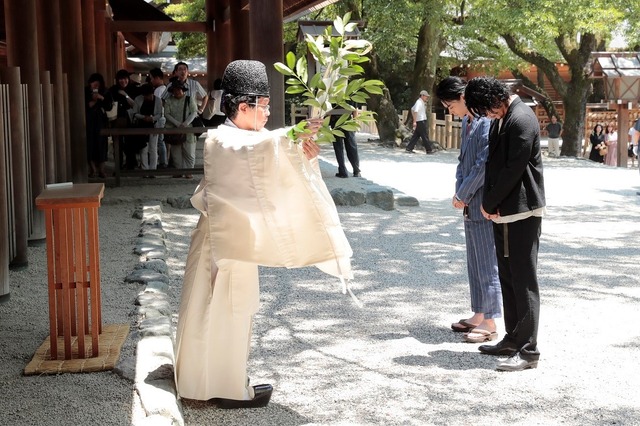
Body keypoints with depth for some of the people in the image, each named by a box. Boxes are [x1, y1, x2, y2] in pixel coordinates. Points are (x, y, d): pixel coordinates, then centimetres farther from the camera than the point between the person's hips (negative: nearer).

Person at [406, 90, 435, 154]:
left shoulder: (422, 102, 17)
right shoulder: (419, 102, -15)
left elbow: (412, 109, 26)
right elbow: (415, 111, -24)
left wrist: (414, 120, 23)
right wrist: (415, 121, -27)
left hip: (422, 121, 10)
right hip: (421, 121, -10)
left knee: (416, 135, 10)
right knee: (425, 136, -4)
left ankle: (409, 148, 9)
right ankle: (429, 150, 1)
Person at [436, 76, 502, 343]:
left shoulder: (486, 123, -17)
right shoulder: (466, 122, 12)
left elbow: (483, 166, -21)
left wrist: (462, 195, -12)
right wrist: (459, 193, 3)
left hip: (484, 206, -9)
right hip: (470, 206, 9)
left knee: (487, 265, -2)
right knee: (474, 263, 16)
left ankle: (490, 323, 6)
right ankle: (478, 315, 27)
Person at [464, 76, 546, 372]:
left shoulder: (521, 120, -17)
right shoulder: (500, 119, 13)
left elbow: (514, 170, -20)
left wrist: (490, 203, -9)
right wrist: (488, 203, 2)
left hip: (522, 212, -10)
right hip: (502, 211, 10)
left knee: (524, 280, -6)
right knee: (507, 278, 14)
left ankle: (528, 350, -1)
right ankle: (513, 339, 24)